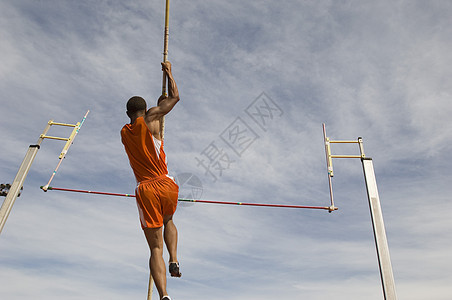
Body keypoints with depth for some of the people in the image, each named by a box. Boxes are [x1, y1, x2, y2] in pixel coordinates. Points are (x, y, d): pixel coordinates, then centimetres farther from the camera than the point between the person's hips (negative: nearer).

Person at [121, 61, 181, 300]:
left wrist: (158, 105, 44)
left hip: (145, 190, 1)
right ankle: (174, 260, 9)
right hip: (166, 185, -1)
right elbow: (175, 97, 13)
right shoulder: (150, 118, 2)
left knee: (155, 248, 1)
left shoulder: (124, 133, 14)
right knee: (168, 221, 30)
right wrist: (168, 72, 27)